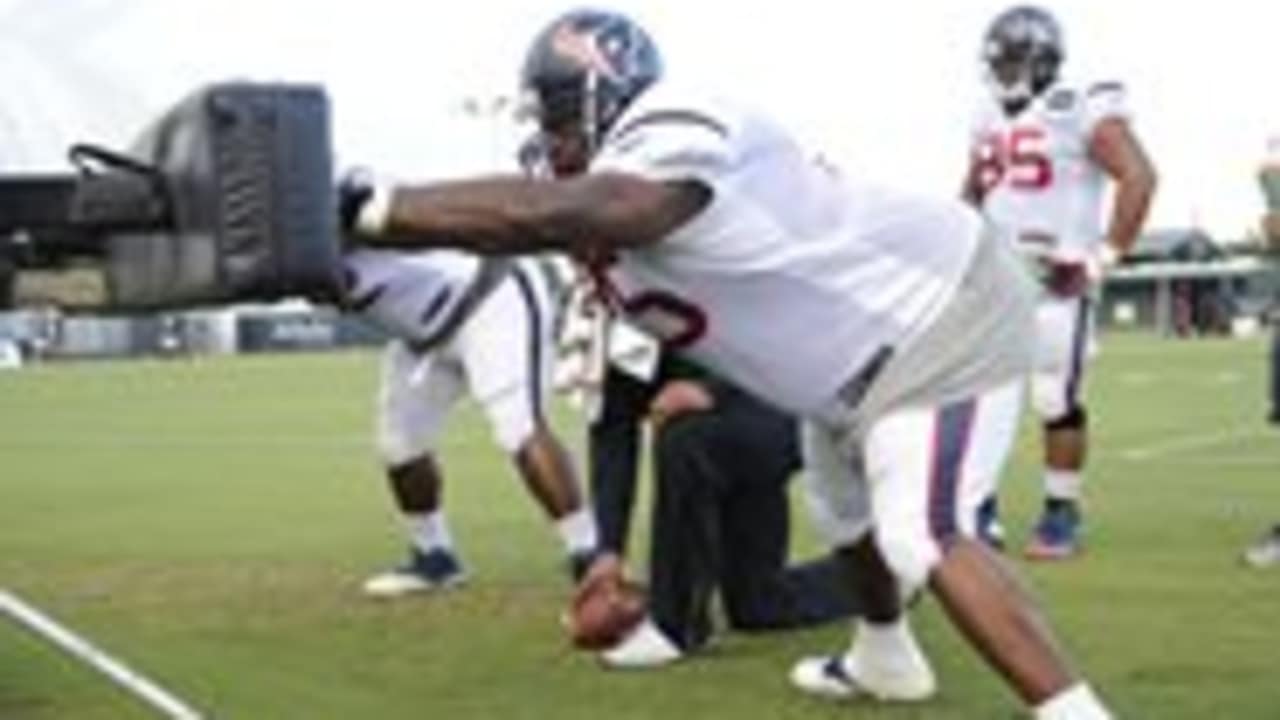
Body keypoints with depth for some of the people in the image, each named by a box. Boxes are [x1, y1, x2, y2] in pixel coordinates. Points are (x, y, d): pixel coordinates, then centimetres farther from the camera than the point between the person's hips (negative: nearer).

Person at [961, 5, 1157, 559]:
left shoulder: (1082, 111, -8)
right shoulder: (989, 118, 14)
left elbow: (1139, 178, -13)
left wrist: (1105, 257, -15)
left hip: (1057, 282, -6)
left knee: (1058, 402, -4)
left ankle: (1062, 515, 8)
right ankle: (979, 510, 12)